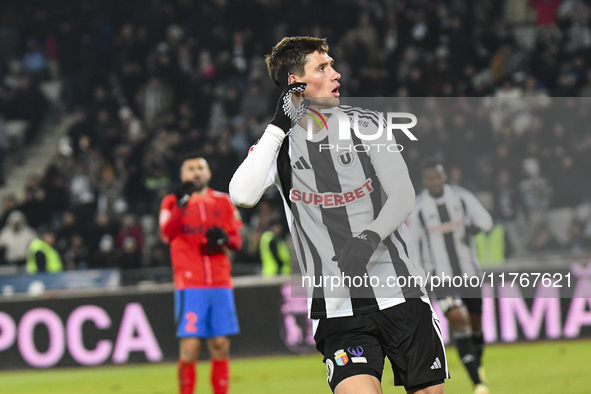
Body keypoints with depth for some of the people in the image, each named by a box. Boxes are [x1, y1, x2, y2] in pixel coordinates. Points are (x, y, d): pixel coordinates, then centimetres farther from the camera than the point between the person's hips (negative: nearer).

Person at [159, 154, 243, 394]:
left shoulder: (223, 201, 14)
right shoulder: (173, 202, 6)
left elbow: (237, 241, 14)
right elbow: (166, 234, -12)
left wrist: (224, 239, -9)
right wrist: (181, 204, -25)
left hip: (220, 283, 3)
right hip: (189, 285, -3)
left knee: (221, 345, 2)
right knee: (190, 345, -10)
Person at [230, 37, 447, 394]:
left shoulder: (364, 124, 6)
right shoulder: (278, 142, 3)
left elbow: (403, 195, -1)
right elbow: (243, 195, -16)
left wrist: (369, 238, -19)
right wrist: (279, 126, -14)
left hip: (402, 295, 2)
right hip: (337, 307, -2)